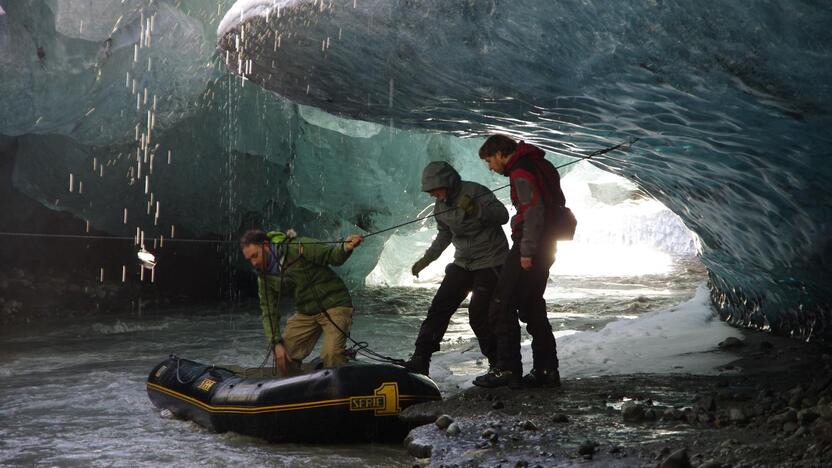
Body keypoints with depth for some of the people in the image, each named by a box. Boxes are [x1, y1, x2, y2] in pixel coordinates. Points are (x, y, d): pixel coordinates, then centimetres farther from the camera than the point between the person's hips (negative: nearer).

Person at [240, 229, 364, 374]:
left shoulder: (298, 248, -17)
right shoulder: (265, 277, 2)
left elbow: (332, 255, -14)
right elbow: (269, 312, 2)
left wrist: (346, 247, -37)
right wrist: (276, 343, -8)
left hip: (334, 305, -7)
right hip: (305, 313, 7)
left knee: (331, 354, -25)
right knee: (283, 356, 2)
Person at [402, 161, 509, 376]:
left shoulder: (475, 192, -16)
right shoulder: (440, 206, 6)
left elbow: (502, 215, -22)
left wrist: (476, 209, -37)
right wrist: (426, 259, 13)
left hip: (490, 262, -7)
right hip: (463, 263, 7)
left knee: (479, 314, -14)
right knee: (439, 308, -4)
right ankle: (419, 360, -2)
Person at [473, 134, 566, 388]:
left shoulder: (520, 172, -14)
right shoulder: (539, 165, 17)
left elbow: (534, 211, -23)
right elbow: (558, 203, 21)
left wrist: (526, 251, -21)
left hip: (529, 248, -10)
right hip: (546, 247, 10)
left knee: (502, 306, -5)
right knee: (532, 307, 15)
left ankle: (508, 369, -5)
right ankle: (546, 370, 17)